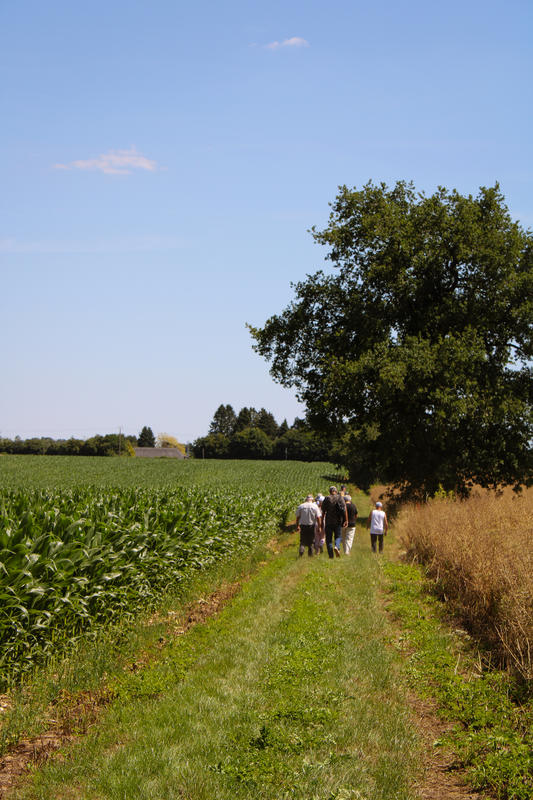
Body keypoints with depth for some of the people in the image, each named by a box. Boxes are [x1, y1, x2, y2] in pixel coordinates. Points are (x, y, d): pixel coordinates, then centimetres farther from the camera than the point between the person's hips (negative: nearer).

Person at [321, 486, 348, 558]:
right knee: (338, 536, 12)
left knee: (328, 538, 6)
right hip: (338, 521, 0)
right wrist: (346, 520, -5)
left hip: (328, 521, 0)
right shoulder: (340, 498, 0)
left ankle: (330, 555, 2)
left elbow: (323, 511, 0)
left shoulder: (326, 499, 0)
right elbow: (344, 510, -7)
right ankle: (337, 547, -18)